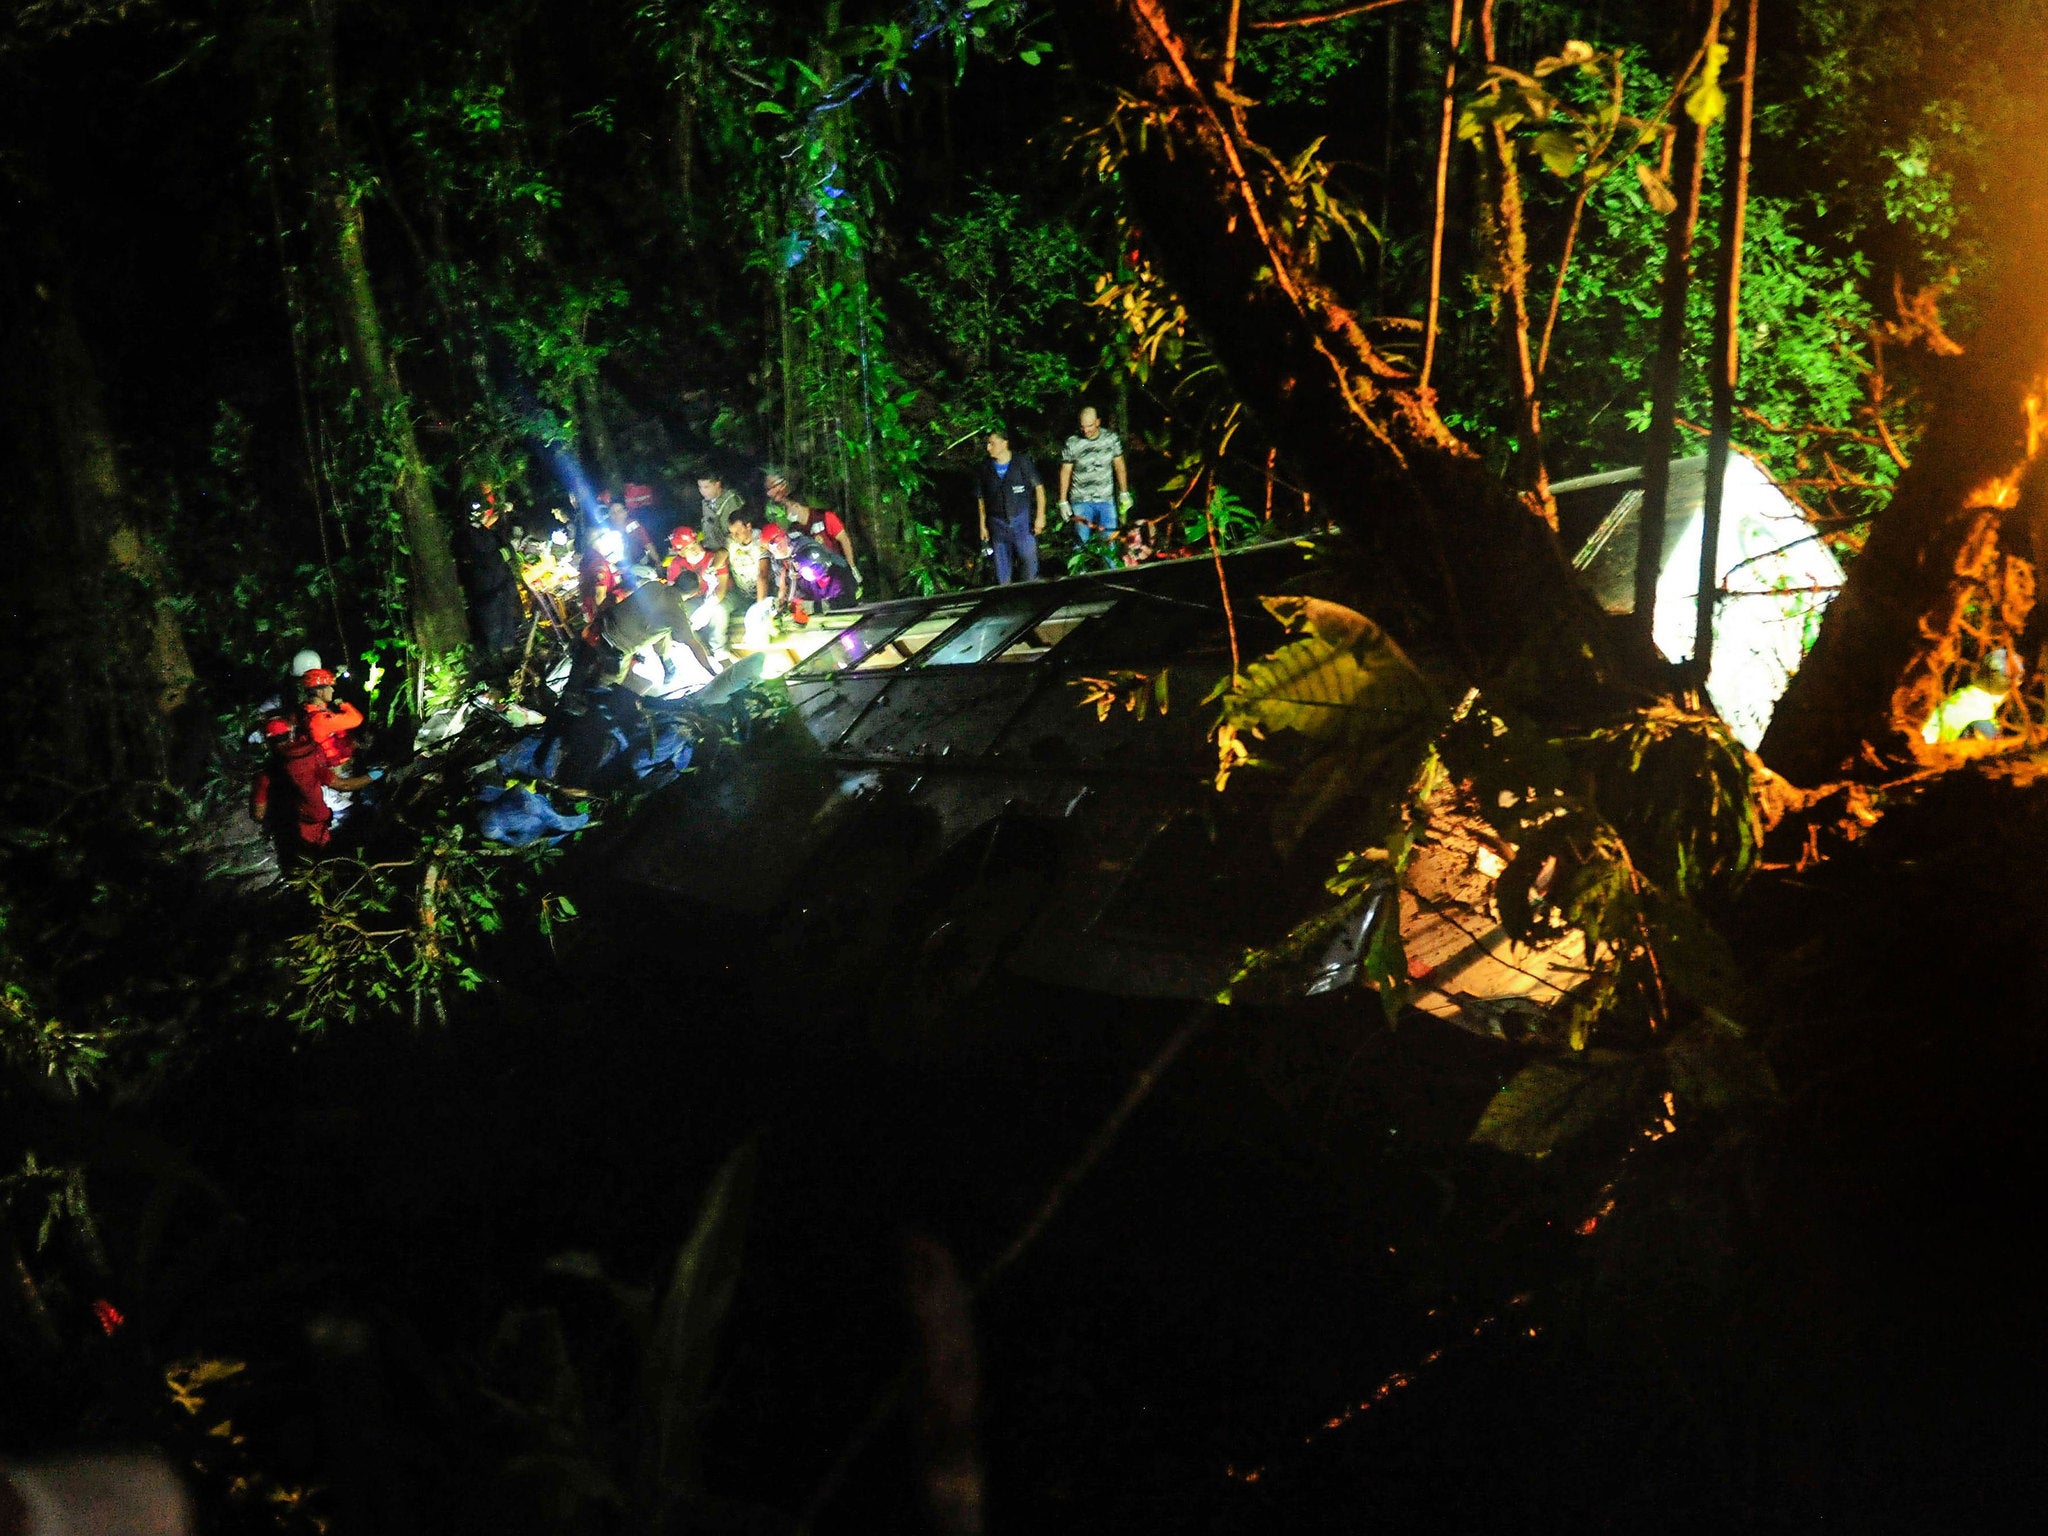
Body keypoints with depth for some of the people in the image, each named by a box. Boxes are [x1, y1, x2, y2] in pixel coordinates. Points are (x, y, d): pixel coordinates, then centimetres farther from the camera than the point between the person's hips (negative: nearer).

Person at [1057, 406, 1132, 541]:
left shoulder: (1111, 439, -2)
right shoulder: (1072, 443, -8)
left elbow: (1119, 465, 9)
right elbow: (1065, 472, 0)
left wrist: (1124, 494, 9)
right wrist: (1063, 502, 0)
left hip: (1106, 500, 2)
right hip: (1081, 501, -2)